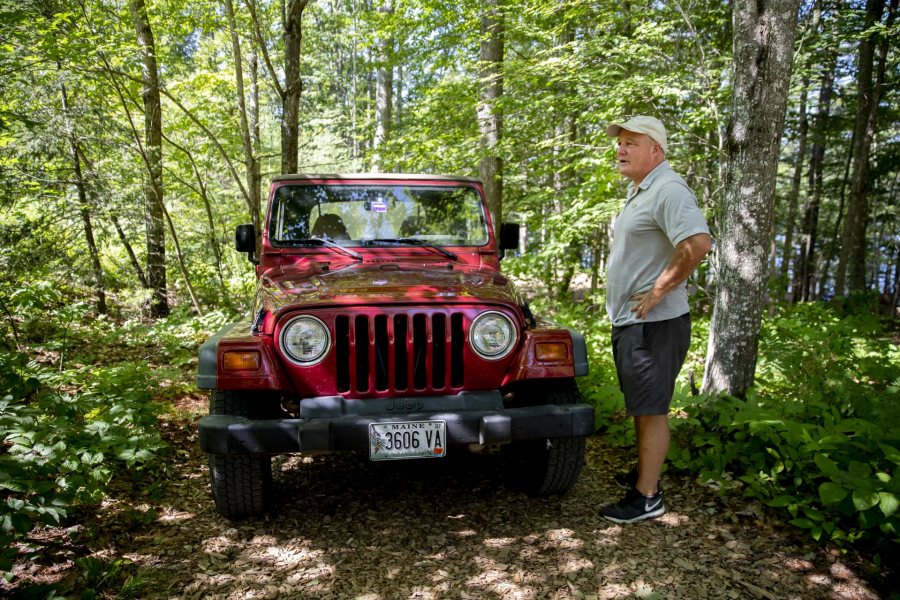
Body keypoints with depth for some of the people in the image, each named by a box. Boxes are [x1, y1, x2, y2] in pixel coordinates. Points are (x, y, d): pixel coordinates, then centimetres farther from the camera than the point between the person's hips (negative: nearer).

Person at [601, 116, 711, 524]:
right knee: (640, 407, 20)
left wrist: (659, 290, -23)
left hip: (654, 323, -10)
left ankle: (647, 497, 8)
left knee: (651, 410, -2)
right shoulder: (638, 191, 17)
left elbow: (698, 242, -31)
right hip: (629, 322, 10)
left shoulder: (668, 190, -16)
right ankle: (644, 473, 35)